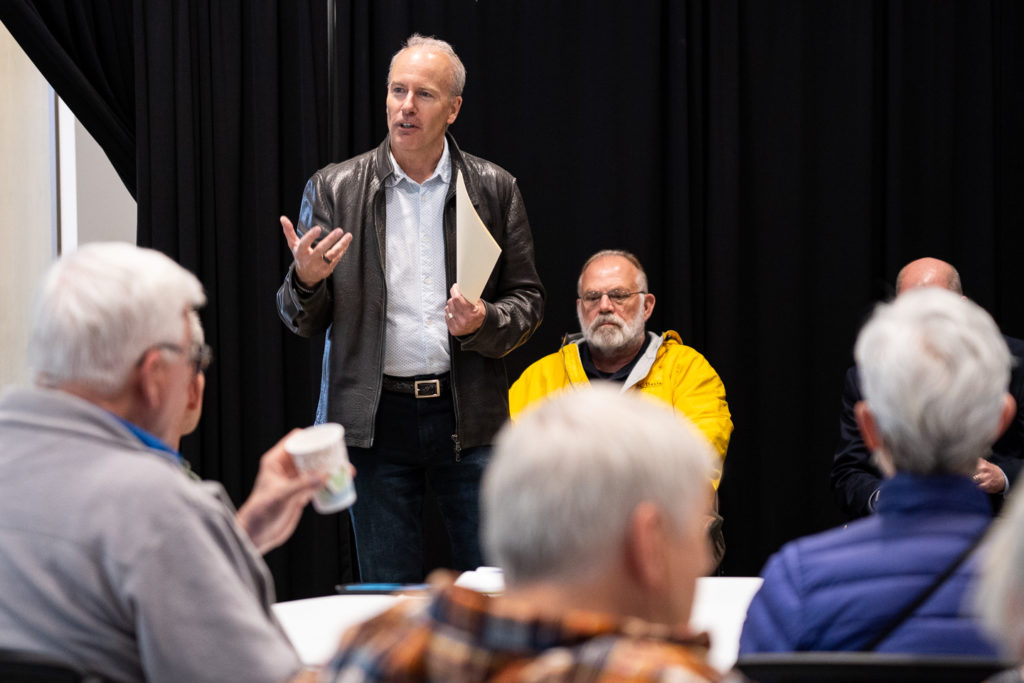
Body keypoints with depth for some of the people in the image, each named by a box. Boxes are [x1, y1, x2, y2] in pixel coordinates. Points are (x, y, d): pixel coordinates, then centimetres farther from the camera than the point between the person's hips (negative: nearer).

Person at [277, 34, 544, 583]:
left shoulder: (494, 190, 6)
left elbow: (527, 300, 10)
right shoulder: (334, 190, 4)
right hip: (376, 418, 0)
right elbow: (304, 322, 6)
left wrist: (483, 324, -11)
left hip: (468, 414, 0)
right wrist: (305, 279, -16)